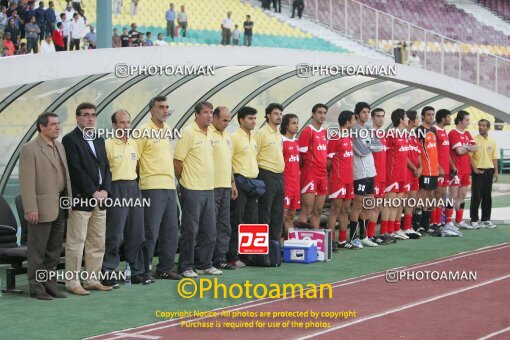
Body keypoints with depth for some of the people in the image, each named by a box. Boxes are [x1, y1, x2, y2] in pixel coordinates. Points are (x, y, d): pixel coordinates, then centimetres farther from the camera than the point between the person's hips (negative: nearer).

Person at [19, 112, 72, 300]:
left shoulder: (60, 147, 14)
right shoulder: (30, 149, -9)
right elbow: (26, 182, -13)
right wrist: (31, 209, -18)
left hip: (60, 207, 7)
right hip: (42, 207, -7)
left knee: (54, 250, 12)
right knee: (37, 251, 2)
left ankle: (50, 285, 20)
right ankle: (36, 287, 9)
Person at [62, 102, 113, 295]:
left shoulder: (99, 140, 18)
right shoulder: (70, 139, -5)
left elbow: (106, 167, 15)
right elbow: (76, 169, -13)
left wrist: (105, 190, -1)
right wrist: (92, 192, -15)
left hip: (100, 199, 7)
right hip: (80, 199, -7)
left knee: (98, 243, 10)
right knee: (76, 243, -4)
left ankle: (92, 280, 17)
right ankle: (73, 283, 2)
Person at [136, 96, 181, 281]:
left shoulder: (167, 129, 14)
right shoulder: (145, 131, -8)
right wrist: (141, 178, -6)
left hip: (170, 186, 8)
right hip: (152, 187, -8)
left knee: (171, 231, 11)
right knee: (151, 232, -5)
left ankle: (165, 269, 20)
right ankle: (145, 270, 3)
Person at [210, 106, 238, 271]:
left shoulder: (226, 135, 17)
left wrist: (232, 182, 21)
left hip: (226, 187, 9)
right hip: (211, 187, -9)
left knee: (224, 226, 11)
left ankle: (220, 258, 18)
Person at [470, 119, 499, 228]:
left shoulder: (492, 141, 9)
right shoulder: (474, 139, -4)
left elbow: (494, 157, 10)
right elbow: (470, 155, -8)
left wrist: (496, 171, 2)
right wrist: (474, 169, -15)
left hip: (489, 170, 4)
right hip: (478, 171, -4)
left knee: (487, 196, 8)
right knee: (476, 196, -4)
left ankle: (486, 219, 15)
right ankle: (474, 220, 3)